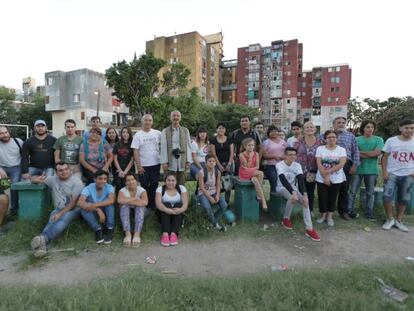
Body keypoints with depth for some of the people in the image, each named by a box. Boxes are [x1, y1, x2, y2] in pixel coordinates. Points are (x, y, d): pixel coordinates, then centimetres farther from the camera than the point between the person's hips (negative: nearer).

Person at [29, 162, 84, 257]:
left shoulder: (76, 182, -5)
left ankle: (43, 239, -60)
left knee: (63, 219, -36)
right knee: (52, 221, -31)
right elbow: (33, 178, 21)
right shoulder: (53, 179, 11)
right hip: (58, 209, 4)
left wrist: (60, 213, -23)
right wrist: (36, 180, -6)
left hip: (74, 209, -3)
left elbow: (74, 202, -12)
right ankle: (42, 244, -55)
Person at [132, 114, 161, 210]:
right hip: (143, 165, -1)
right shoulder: (138, 135, -4)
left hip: (155, 164, 1)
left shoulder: (157, 133, 0)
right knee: (145, 186, 9)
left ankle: (153, 204, 20)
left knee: (154, 185, 8)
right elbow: (135, 152, -6)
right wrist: (139, 166, -10)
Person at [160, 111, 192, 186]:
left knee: (181, 184, 7)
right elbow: (163, 147, 0)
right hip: (170, 162, -2)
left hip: (182, 162, 2)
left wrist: (188, 160, 2)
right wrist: (164, 162, -6)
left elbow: (188, 146, 7)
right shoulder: (165, 131, 4)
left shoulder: (185, 131, 9)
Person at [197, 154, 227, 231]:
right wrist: (210, 198, -19)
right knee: (207, 207, -32)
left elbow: (218, 185, 4)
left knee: (224, 205, -20)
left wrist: (217, 195, -14)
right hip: (203, 193, -4)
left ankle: (215, 220, 7)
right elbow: (202, 188, -15)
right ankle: (215, 223, -2)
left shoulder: (218, 172, -2)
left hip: (214, 192, 4)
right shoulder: (202, 172, -16)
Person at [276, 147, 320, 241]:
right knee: (293, 198, -33)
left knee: (305, 201, -22)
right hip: (282, 188, -4)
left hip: (293, 187, 4)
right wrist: (293, 193, -44)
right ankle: (286, 219, -7)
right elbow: (283, 180, -31)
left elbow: (301, 180, -18)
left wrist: (305, 195, -32)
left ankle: (309, 229, -19)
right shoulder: (279, 165, -18)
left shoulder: (297, 165, -6)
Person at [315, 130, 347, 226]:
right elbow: (319, 164, -8)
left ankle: (330, 216, 23)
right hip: (322, 179, 0)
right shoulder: (320, 148, -1)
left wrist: (328, 171, -19)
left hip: (336, 179, 1)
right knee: (322, 198, 3)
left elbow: (341, 164, -12)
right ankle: (323, 215, 22)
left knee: (332, 198, 10)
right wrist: (325, 177, -15)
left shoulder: (341, 149, 0)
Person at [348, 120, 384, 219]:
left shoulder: (379, 139, 2)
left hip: (372, 170, 1)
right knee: (353, 191, 3)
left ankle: (369, 212, 22)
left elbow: (377, 153, -11)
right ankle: (350, 210, 15)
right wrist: (371, 154, -14)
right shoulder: (357, 139, 2)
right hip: (357, 169, 0)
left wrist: (361, 152, -8)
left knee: (370, 192, 10)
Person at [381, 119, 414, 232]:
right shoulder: (391, 141, -1)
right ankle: (390, 219, 9)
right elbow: (385, 157, 1)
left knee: (404, 199, 10)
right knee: (387, 196, -10)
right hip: (391, 174, -2)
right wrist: (384, 171, -8)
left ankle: (399, 221, 25)